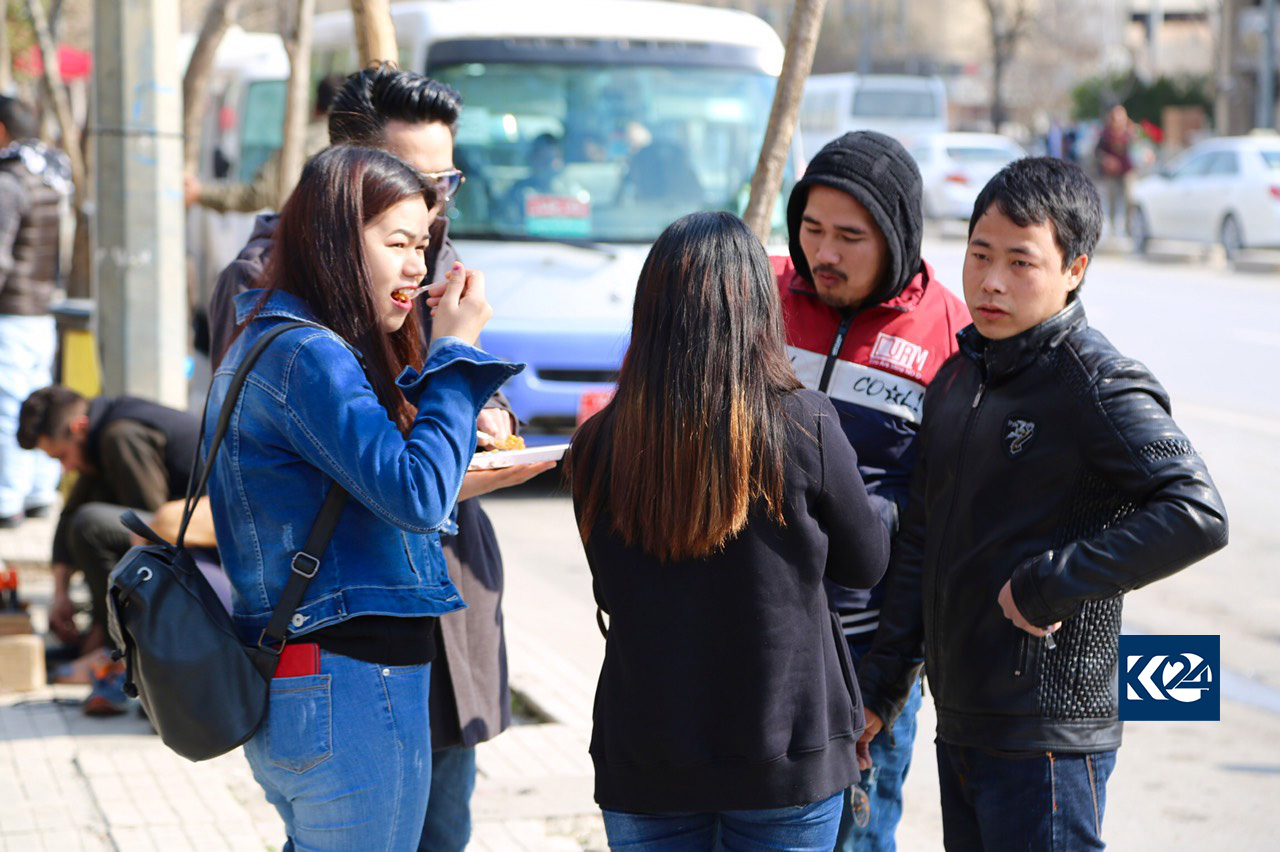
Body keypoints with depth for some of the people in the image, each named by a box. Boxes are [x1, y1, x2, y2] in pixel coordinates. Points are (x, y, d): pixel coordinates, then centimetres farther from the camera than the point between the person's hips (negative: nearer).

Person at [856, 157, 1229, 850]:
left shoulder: (1098, 384, -13)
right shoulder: (957, 378, 12)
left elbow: (1198, 517, -25)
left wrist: (1047, 585, -22)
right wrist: (879, 688, 17)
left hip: (1047, 739, -8)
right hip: (958, 726, 8)